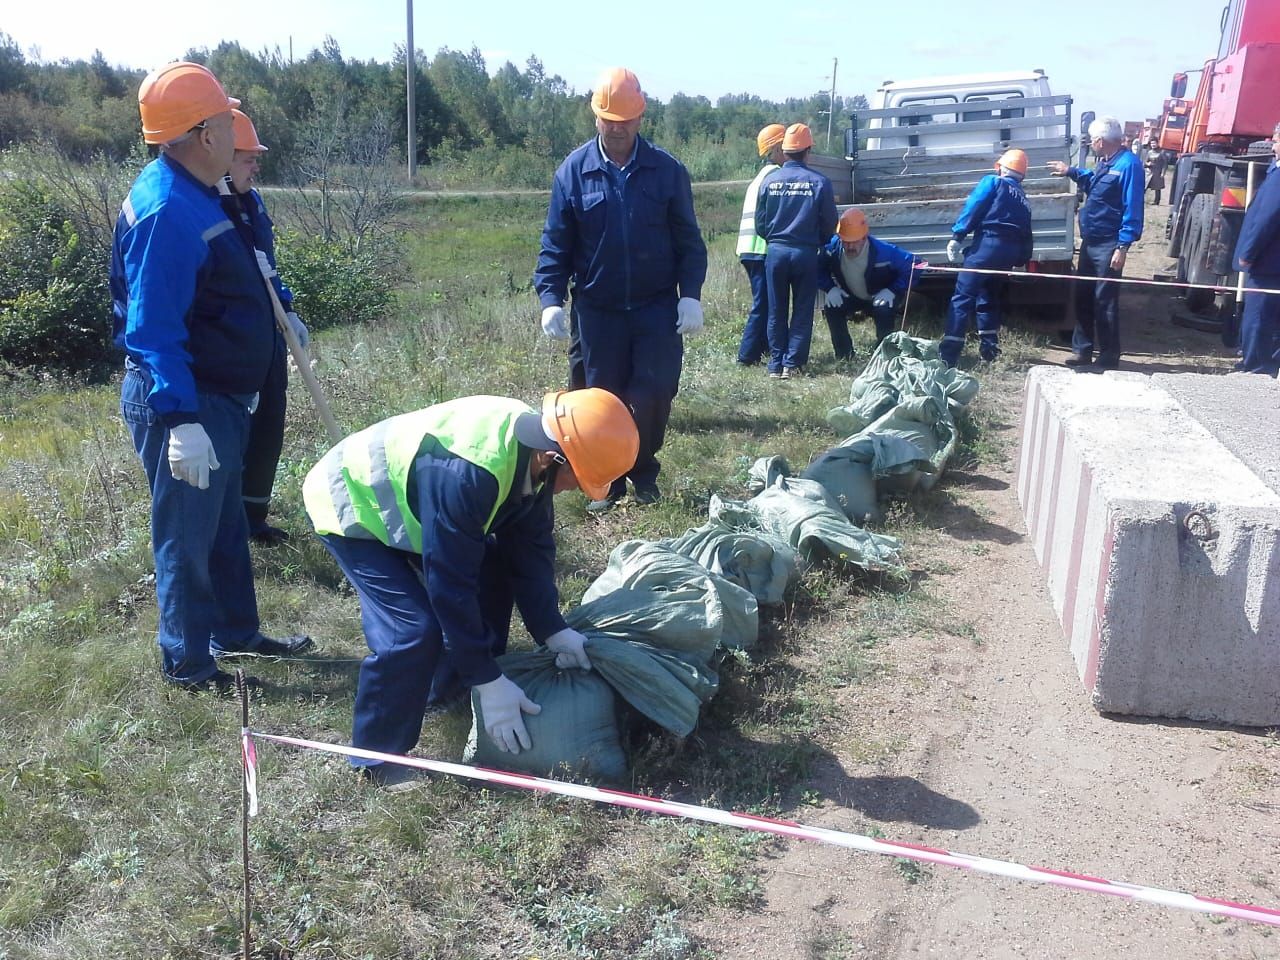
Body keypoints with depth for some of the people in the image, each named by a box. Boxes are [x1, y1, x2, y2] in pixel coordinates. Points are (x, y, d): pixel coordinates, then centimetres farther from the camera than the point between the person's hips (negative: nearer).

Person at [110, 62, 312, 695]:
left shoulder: (186, 193, 8)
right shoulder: (167, 210, -24)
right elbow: (153, 330, -27)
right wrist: (181, 422, -30)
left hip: (215, 396, 10)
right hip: (183, 403, -10)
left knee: (225, 524, 21)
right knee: (187, 536, 4)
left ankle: (236, 632, 37)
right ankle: (187, 663, 20)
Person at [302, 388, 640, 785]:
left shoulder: (534, 443, -14)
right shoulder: (466, 473, -41)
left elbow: (530, 546, -5)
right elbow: (449, 582, -35)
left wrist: (553, 630, -9)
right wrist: (488, 681, -28)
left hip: (401, 498, 9)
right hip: (351, 506, -9)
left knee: (492, 568, 9)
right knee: (415, 628, -21)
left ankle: (449, 691, 26)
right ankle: (378, 758, 0)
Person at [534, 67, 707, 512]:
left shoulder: (667, 169, 0)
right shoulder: (574, 171, -1)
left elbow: (688, 238, 2)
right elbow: (556, 242, 0)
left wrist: (691, 294, -8)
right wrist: (550, 297, -11)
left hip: (657, 306, 0)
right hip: (596, 309, 1)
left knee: (655, 392, -5)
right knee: (603, 397, 8)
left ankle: (642, 468, 19)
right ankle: (608, 480, 24)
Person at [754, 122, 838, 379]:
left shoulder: (769, 181, -2)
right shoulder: (819, 182, -7)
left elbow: (760, 224, 3)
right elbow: (829, 224, 0)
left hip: (776, 252, 2)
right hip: (806, 253, -2)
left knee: (776, 311, 10)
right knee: (802, 311, 8)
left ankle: (776, 364, 11)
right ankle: (793, 364, 7)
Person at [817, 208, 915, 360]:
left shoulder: (884, 251, -32)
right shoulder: (832, 248, -25)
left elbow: (912, 265, -25)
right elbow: (817, 268, -8)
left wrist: (893, 290, -31)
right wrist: (829, 288, -23)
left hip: (879, 297, -3)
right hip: (849, 296, 3)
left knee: (883, 310, -36)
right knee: (830, 307, -26)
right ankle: (844, 355, -10)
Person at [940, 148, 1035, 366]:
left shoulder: (993, 182, 10)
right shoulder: (1023, 200, 28)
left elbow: (972, 208, -5)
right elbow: (1026, 238, 23)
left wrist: (957, 236, -9)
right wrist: (1020, 261, 26)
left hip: (987, 243, -6)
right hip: (1011, 251, 6)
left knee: (963, 296, -10)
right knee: (989, 296, 23)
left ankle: (948, 353, -19)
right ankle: (989, 347, 20)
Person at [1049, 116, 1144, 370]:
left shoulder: (1128, 164, -17)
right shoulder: (1104, 163, 13)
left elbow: (1133, 209, -21)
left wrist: (1123, 246, -25)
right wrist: (1072, 172, 37)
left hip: (1108, 247, -9)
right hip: (1089, 243, 9)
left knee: (1105, 302, -4)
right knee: (1083, 297, 13)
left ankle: (1109, 357, 4)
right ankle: (1082, 350, 22)